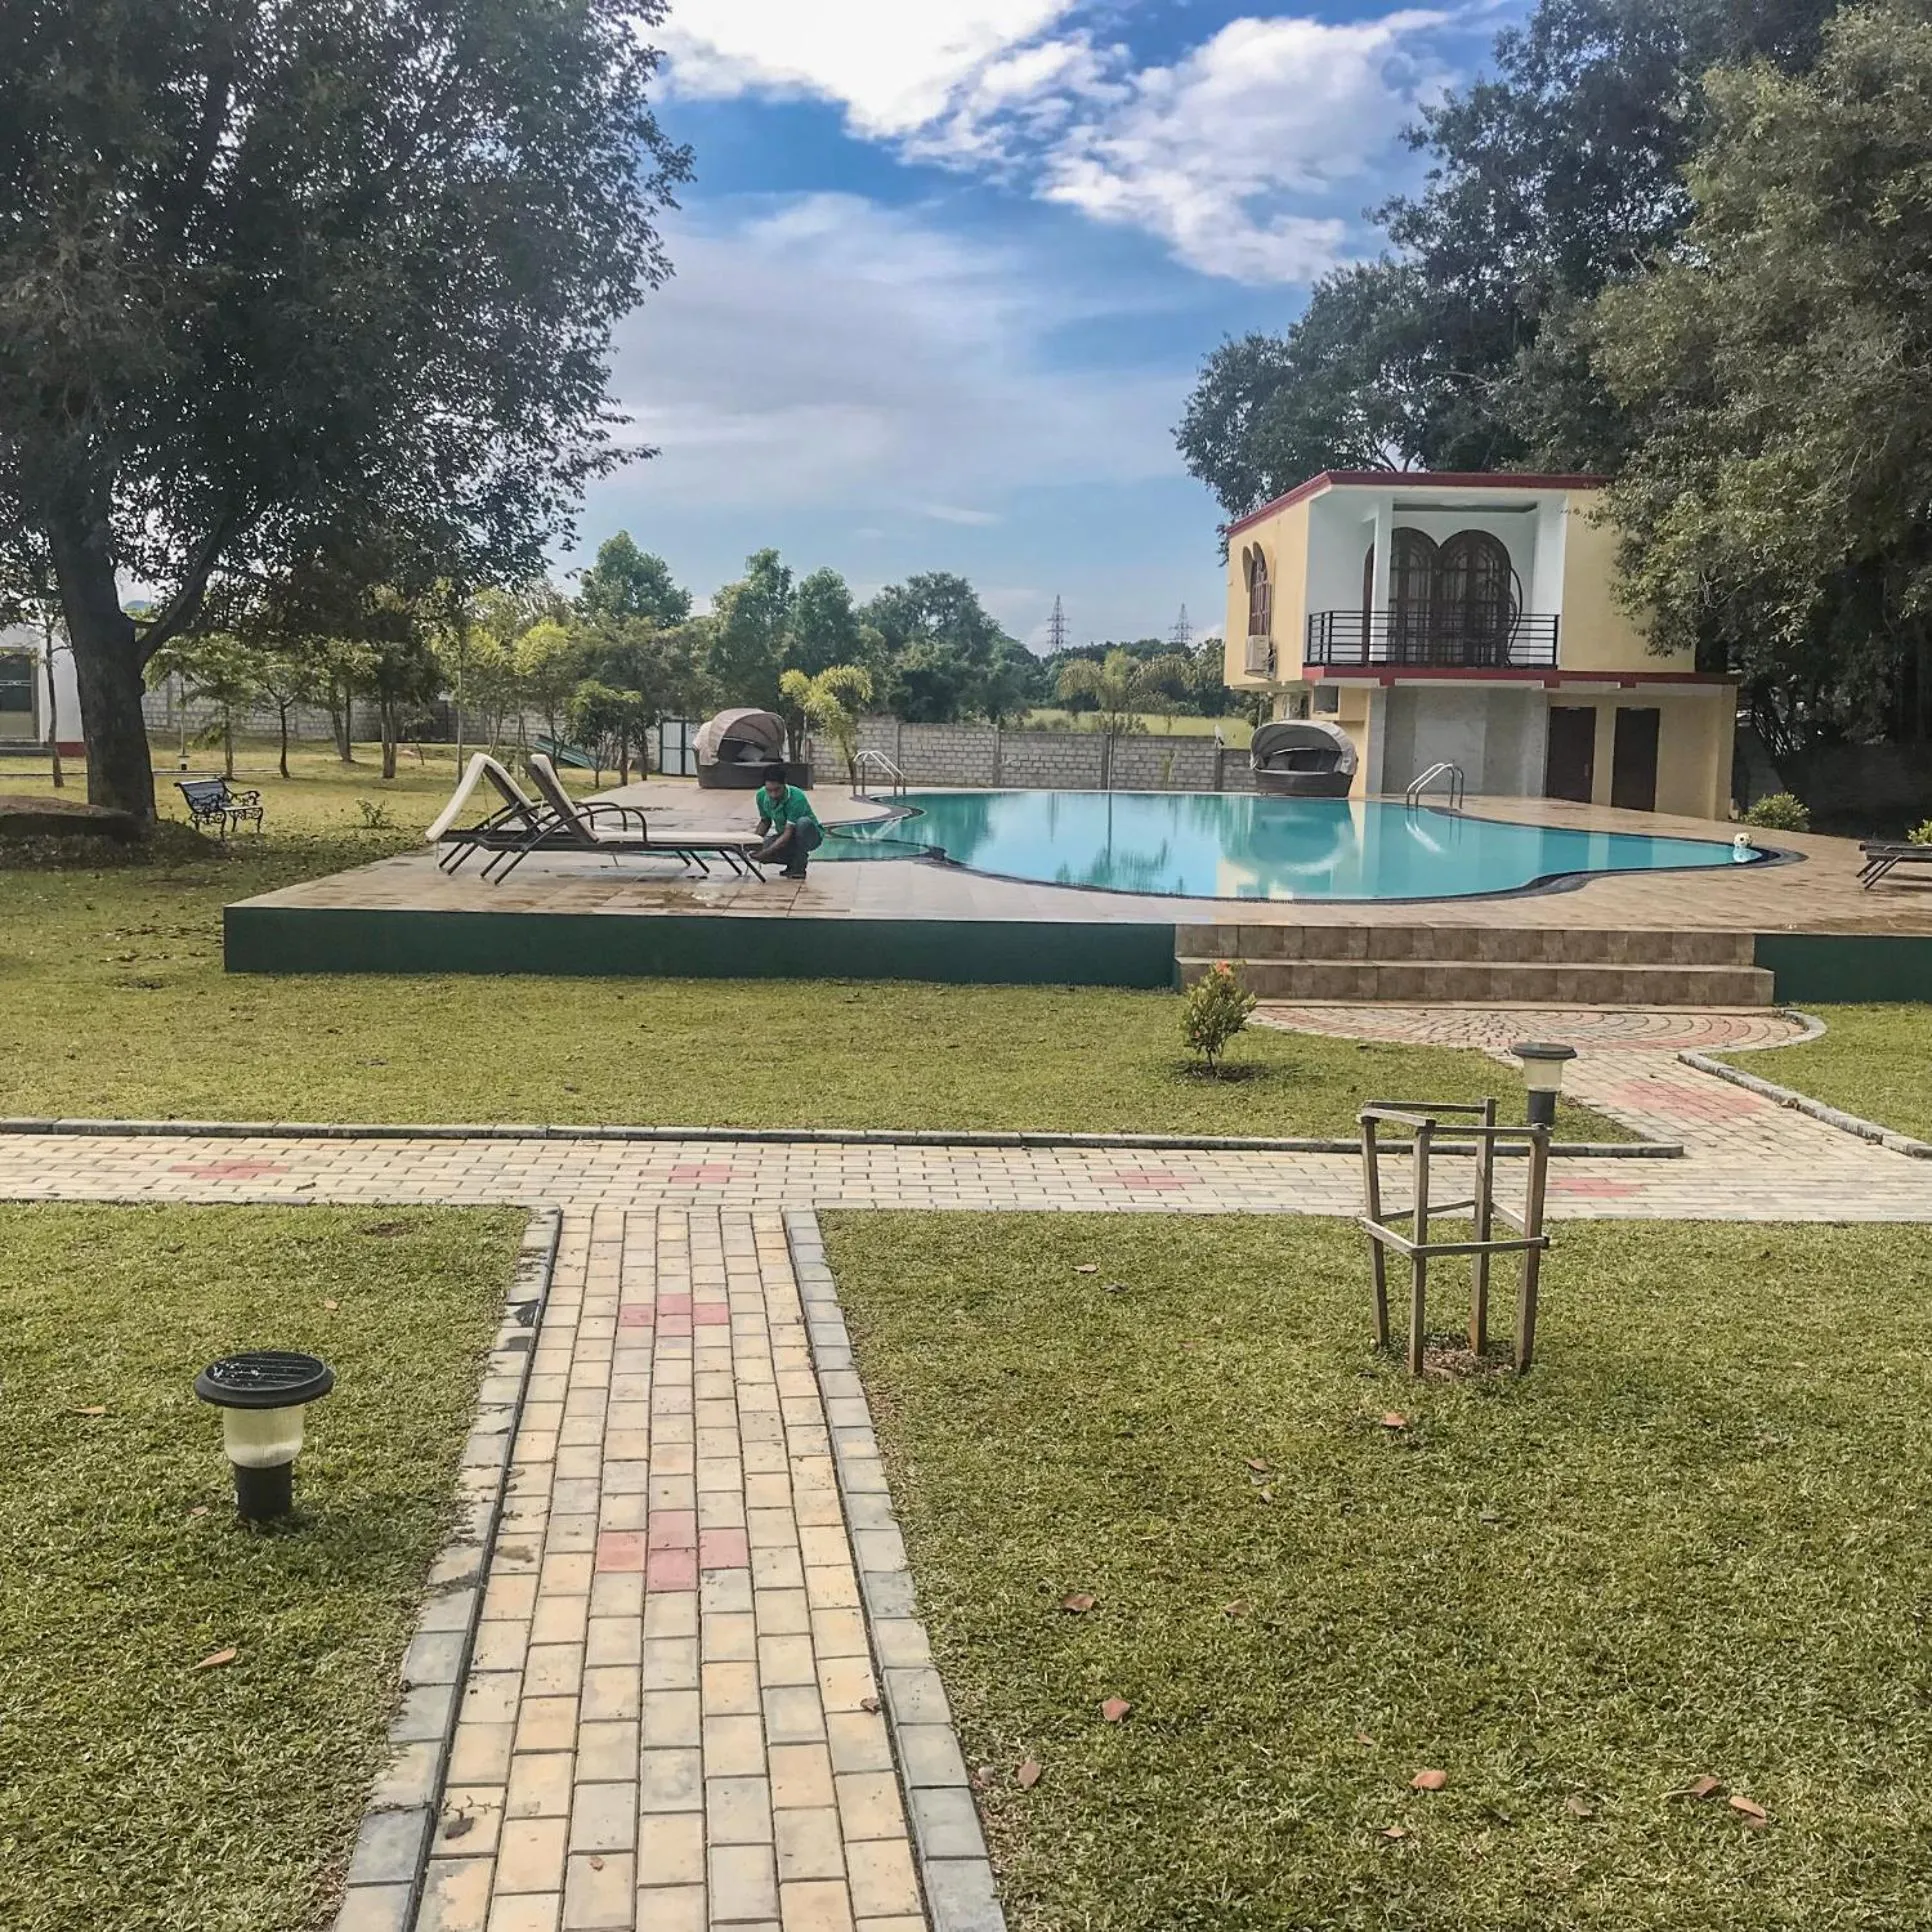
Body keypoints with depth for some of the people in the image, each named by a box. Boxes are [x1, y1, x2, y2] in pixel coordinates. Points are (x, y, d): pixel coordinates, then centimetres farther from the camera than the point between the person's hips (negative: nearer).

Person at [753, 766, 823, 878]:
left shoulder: (796, 798, -32)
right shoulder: (762, 795, -13)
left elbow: (788, 833, -34)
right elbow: (765, 821, 6)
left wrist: (768, 851, -44)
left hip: (809, 836, -5)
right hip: (783, 836, 5)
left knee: (803, 822, -39)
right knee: (759, 851, -25)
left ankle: (799, 867, -18)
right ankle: (792, 861, 6)